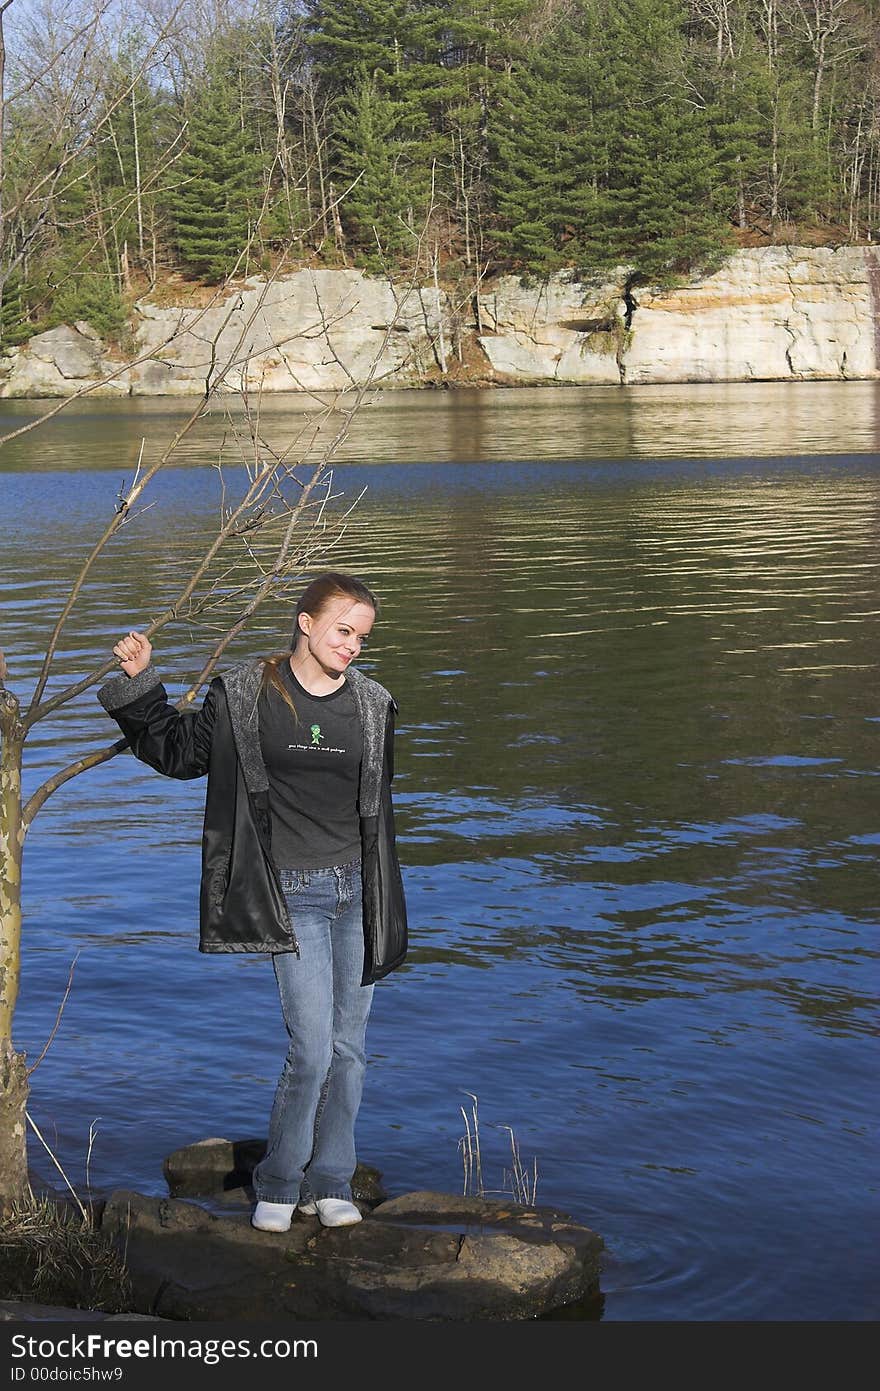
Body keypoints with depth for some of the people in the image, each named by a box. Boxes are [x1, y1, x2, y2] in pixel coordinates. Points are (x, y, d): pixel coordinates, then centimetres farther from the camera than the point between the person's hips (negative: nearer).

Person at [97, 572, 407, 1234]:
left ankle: (329, 1182, 22)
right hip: (292, 894, -4)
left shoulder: (372, 705, 5)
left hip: (356, 890, 4)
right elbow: (178, 750, 11)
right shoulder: (245, 696, -4)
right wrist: (140, 686, -2)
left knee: (350, 1045, 8)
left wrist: (386, 908, 14)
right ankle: (278, 1185, 10)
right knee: (313, 1049, -10)